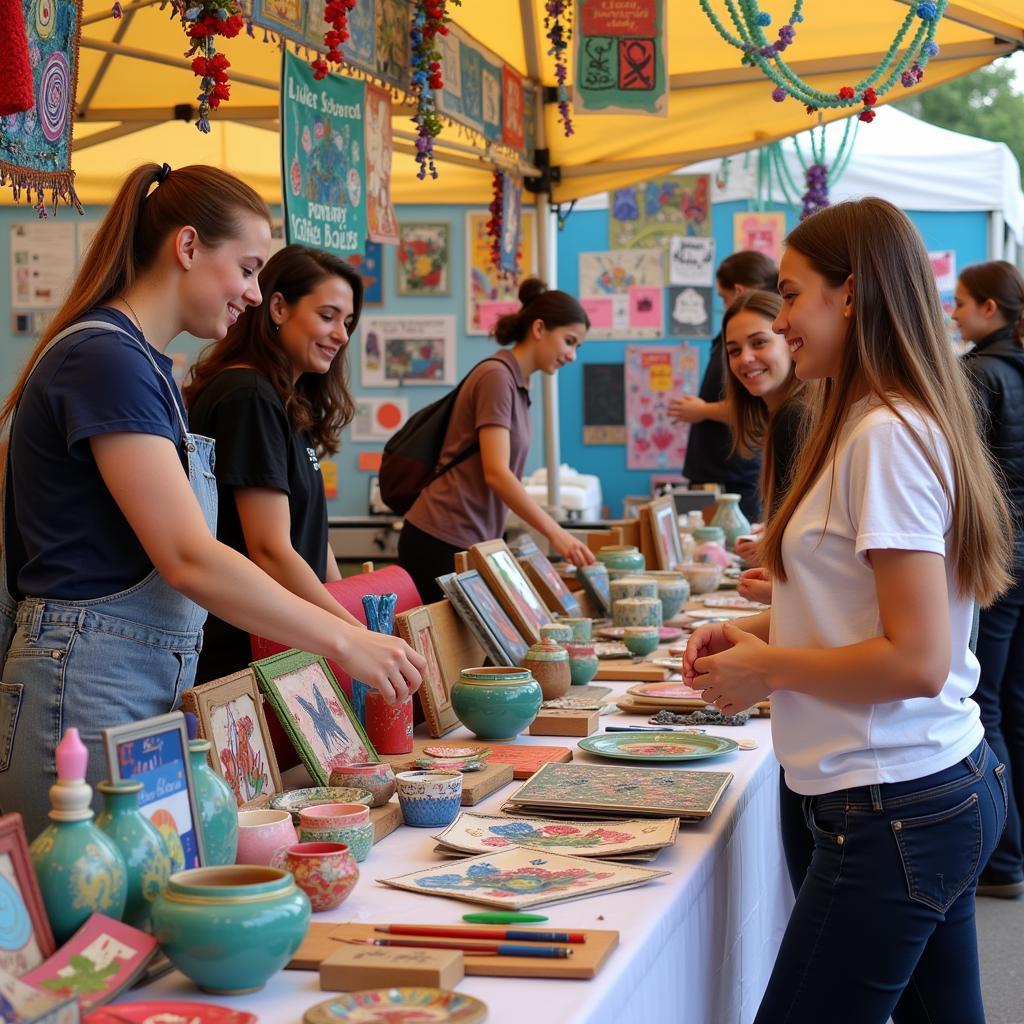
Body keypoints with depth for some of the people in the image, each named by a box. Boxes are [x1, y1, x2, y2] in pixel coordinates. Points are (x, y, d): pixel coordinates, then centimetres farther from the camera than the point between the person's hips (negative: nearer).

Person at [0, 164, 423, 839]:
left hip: (152, 687, 10)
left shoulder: (142, 363, 16)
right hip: (88, 690, -10)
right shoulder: (105, 358, -14)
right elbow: (189, 558, -20)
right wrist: (345, 642, -15)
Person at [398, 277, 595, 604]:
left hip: (470, 544, 9)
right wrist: (556, 534, -23)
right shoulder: (497, 376, -11)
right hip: (442, 543, -9)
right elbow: (496, 472, -20)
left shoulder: (518, 385, 15)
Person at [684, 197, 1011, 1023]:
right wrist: (763, 628, 8)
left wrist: (770, 668, -11)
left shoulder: (886, 436, -18)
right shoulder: (897, 422, 12)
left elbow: (916, 661, -23)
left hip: (894, 814, -10)